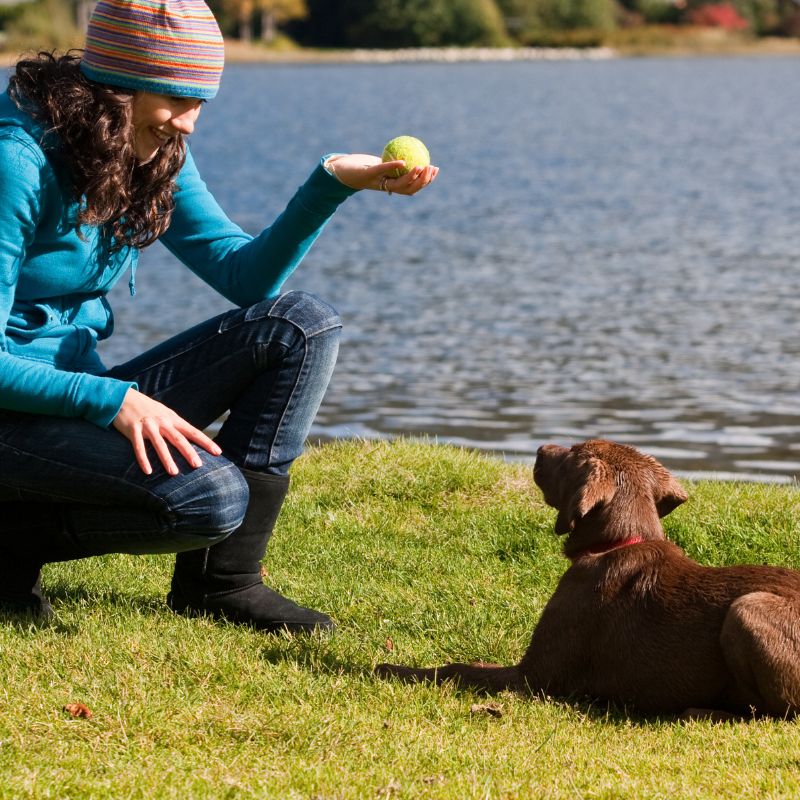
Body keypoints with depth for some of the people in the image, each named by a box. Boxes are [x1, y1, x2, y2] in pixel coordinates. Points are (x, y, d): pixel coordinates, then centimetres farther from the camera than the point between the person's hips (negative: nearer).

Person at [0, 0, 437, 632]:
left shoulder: (157, 154, 5)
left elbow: (244, 275, 5)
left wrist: (332, 183, -7)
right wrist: (113, 398, -29)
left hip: (85, 399, 9)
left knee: (302, 323, -4)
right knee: (213, 497, -31)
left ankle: (221, 579, -6)